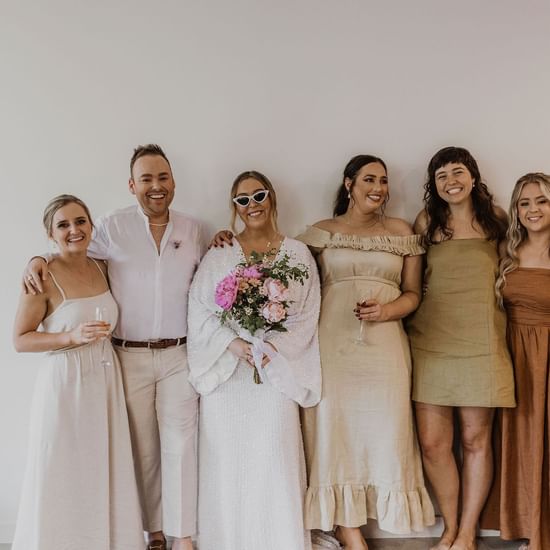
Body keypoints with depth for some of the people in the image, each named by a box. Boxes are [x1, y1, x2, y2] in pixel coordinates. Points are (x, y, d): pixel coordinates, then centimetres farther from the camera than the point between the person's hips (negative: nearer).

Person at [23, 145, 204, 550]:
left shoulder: (192, 229, 6)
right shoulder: (112, 228, -2)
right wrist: (39, 259, -11)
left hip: (179, 355, 1)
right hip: (130, 357, -1)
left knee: (180, 441, 2)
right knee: (142, 446, 9)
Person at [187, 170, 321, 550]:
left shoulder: (298, 254, 6)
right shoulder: (219, 255, 6)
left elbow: (306, 315, 1)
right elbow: (200, 310, -1)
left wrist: (272, 347, -12)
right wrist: (234, 344, -15)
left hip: (278, 371, 0)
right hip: (226, 370, 1)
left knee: (275, 458, -2)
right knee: (227, 459, 4)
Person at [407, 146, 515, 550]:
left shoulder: (496, 218, 7)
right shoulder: (426, 222, 7)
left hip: (481, 342, -1)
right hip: (430, 340, 1)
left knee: (475, 440, 4)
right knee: (432, 442, 0)